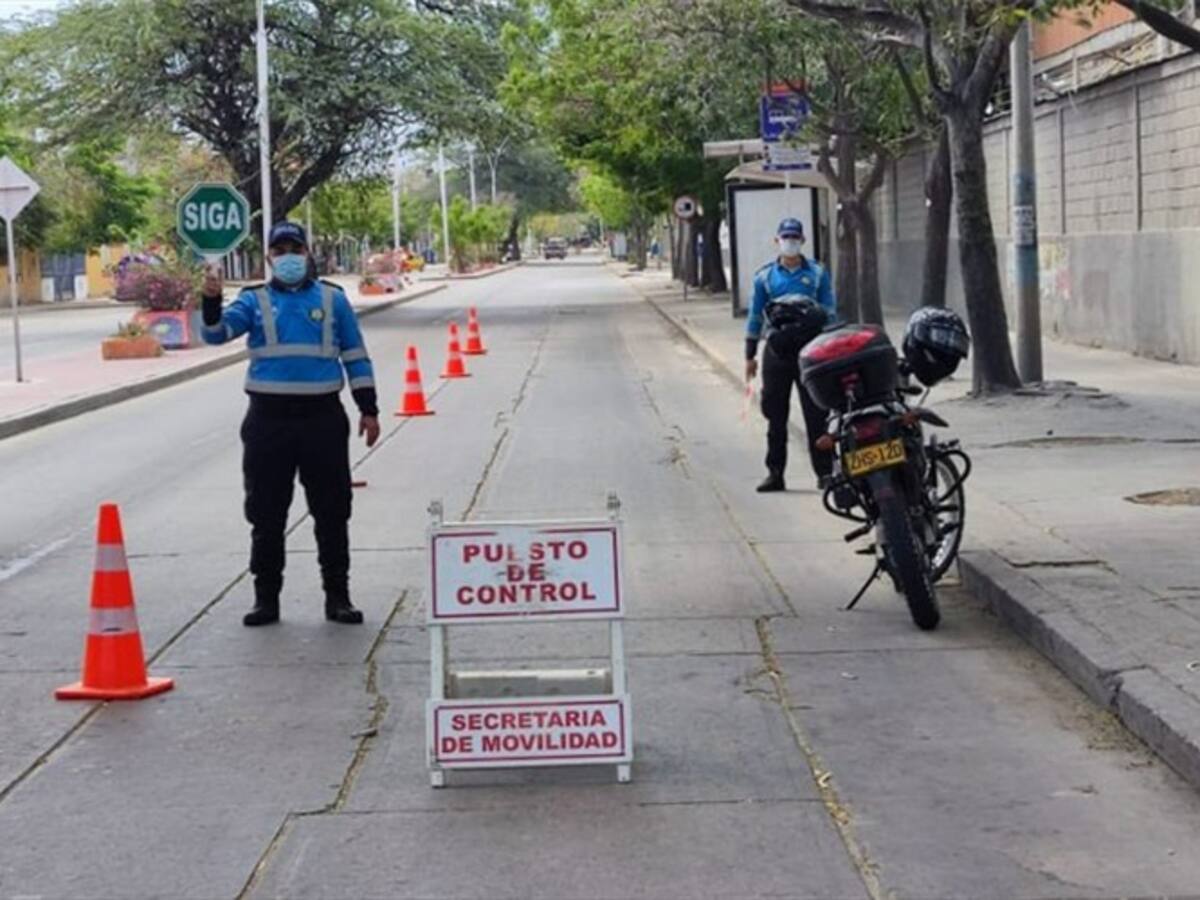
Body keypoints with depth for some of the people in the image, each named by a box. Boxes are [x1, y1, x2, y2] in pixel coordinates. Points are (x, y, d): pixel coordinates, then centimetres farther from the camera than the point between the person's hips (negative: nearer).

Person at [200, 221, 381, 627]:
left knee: (332, 511, 4)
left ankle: (337, 596, 14)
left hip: (323, 417, 0)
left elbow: (355, 355, 11)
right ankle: (266, 597, 14)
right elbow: (218, 332, -9)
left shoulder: (332, 298, 9)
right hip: (269, 418, 0)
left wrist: (368, 409, 7)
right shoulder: (255, 300, 7)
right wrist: (211, 301, -29)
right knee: (266, 514, 4)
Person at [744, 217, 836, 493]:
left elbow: (830, 313, 7)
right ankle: (775, 472, 12)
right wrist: (750, 355, 9)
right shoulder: (765, 276, 8)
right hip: (776, 351, 1)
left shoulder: (818, 273, 6)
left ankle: (824, 472, 3)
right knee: (776, 416, 5)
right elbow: (755, 316, 11)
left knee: (816, 414, -2)